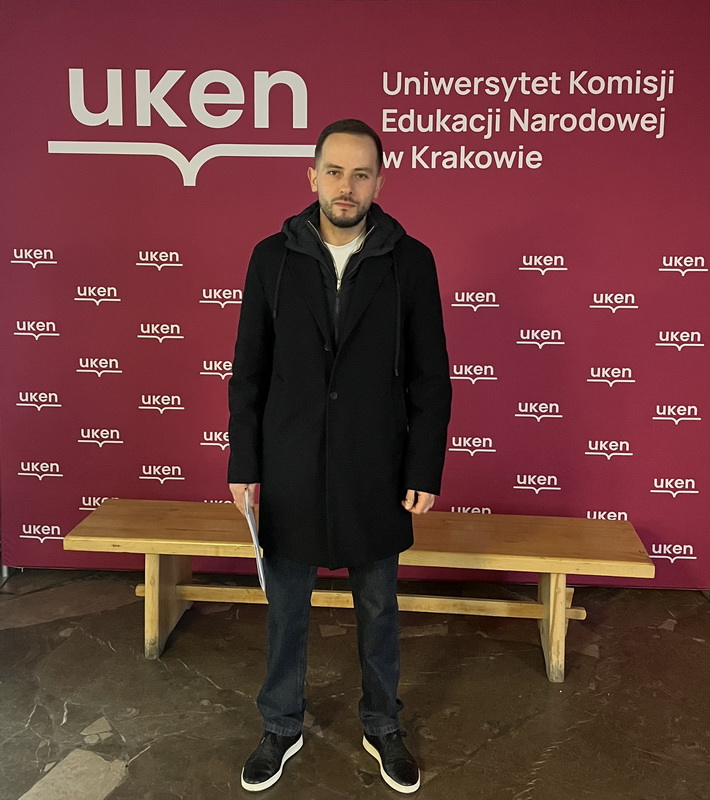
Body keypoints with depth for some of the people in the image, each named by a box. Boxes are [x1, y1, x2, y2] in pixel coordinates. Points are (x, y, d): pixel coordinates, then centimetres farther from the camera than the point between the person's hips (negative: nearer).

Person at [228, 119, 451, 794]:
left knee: (378, 610, 15)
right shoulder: (272, 257, -1)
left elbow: (430, 377, -2)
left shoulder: (410, 260, -4)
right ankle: (281, 727, 38)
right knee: (285, 609, 15)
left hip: (376, 473, -1)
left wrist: (425, 472, -5)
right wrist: (243, 465, 0)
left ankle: (382, 728, 38)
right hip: (289, 471, 1)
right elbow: (249, 371, 2)